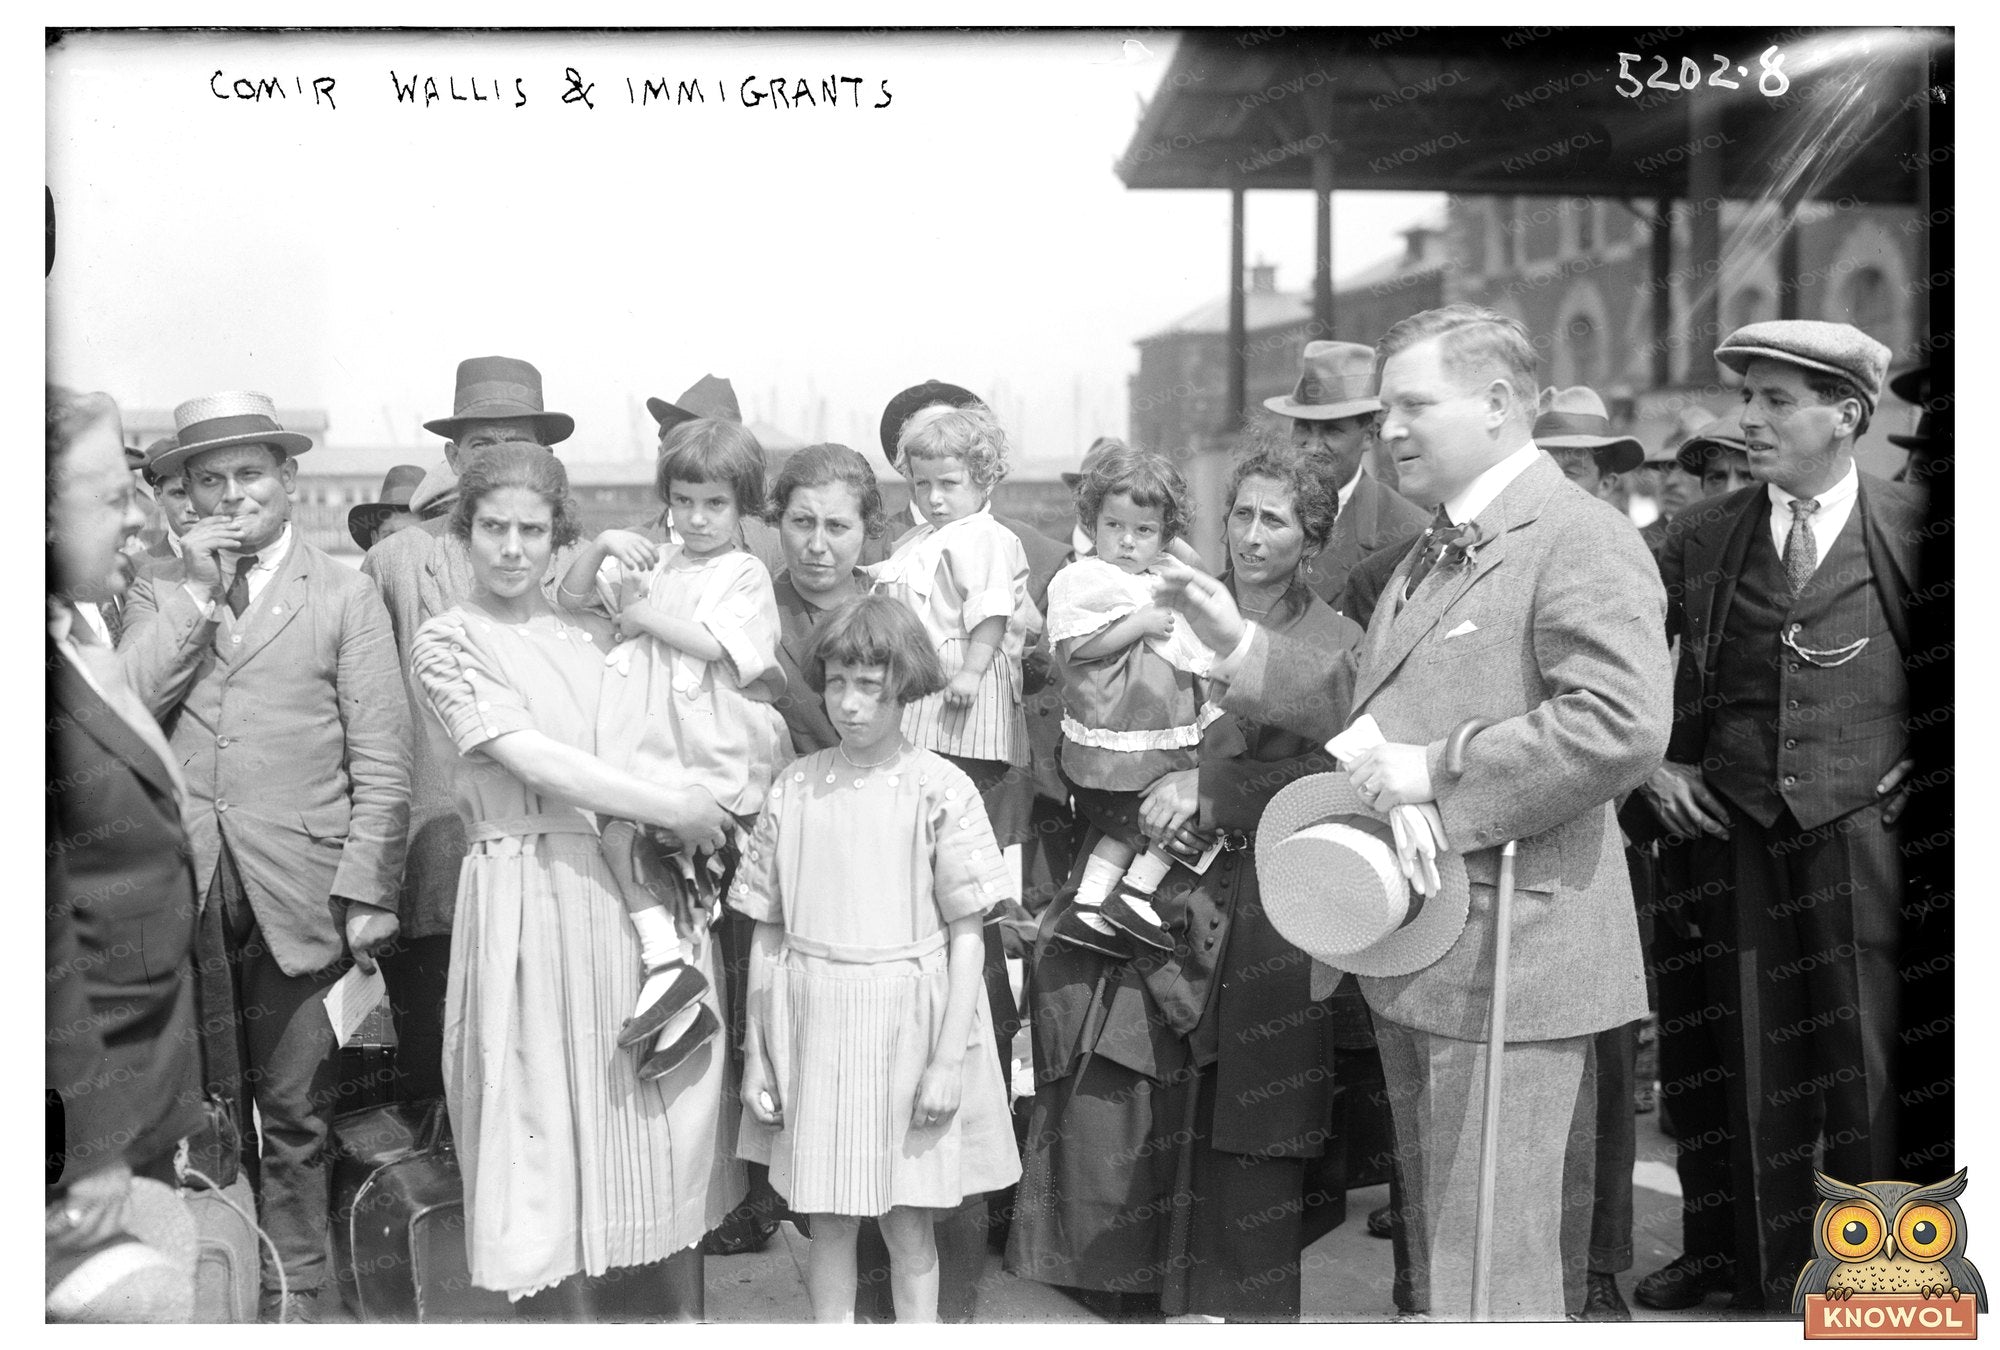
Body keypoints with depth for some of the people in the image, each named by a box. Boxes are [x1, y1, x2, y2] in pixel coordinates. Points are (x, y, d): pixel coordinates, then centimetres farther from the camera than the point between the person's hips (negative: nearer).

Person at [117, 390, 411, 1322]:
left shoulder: (344, 594, 6)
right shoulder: (160, 596, 14)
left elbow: (381, 763, 0)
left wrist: (365, 895, -8)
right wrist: (196, 593, -5)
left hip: (301, 892, -2)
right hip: (186, 893, 2)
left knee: (294, 1115, 4)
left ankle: (293, 1300, 16)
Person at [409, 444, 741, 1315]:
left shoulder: (593, 635, 14)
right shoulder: (447, 641, -1)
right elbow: (531, 757, -12)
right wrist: (668, 807, -12)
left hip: (645, 884, 5)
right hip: (535, 890, -4)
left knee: (668, 1110, 8)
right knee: (551, 1120, 3)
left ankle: (681, 1312, 21)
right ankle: (569, 1311, 18)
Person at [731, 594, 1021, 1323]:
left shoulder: (940, 789, -7)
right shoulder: (794, 789, 1)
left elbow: (966, 936, -5)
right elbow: (767, 933, 5)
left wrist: (949, 1060, -9)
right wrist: (756, 1055, 5)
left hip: (906, 1025, -2)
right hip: (814, 1027, 2)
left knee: (908, 1226, 9)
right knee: (827, 1221, 11)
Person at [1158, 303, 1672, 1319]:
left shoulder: (1582, 541, -14)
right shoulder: (1437, 549, 18)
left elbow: (1622, 726, -26)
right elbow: (1357, 702, 22)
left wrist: (1437, 772, -23)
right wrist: (1237, 644, 11)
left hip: (1508, 954, -10)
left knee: (1491, 1267, -1)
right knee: (1436, 1240, 22)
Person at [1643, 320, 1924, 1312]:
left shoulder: (1912, 528, -1)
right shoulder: (1702, 537, 5)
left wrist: (1929, 763, 0)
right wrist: (1650, 762, 6)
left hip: (1864, 837, -2)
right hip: (1735, 841, 2)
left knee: (1868, 1077, 0)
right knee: (1757, 1082, 8)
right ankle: (1769, 1290, 20)